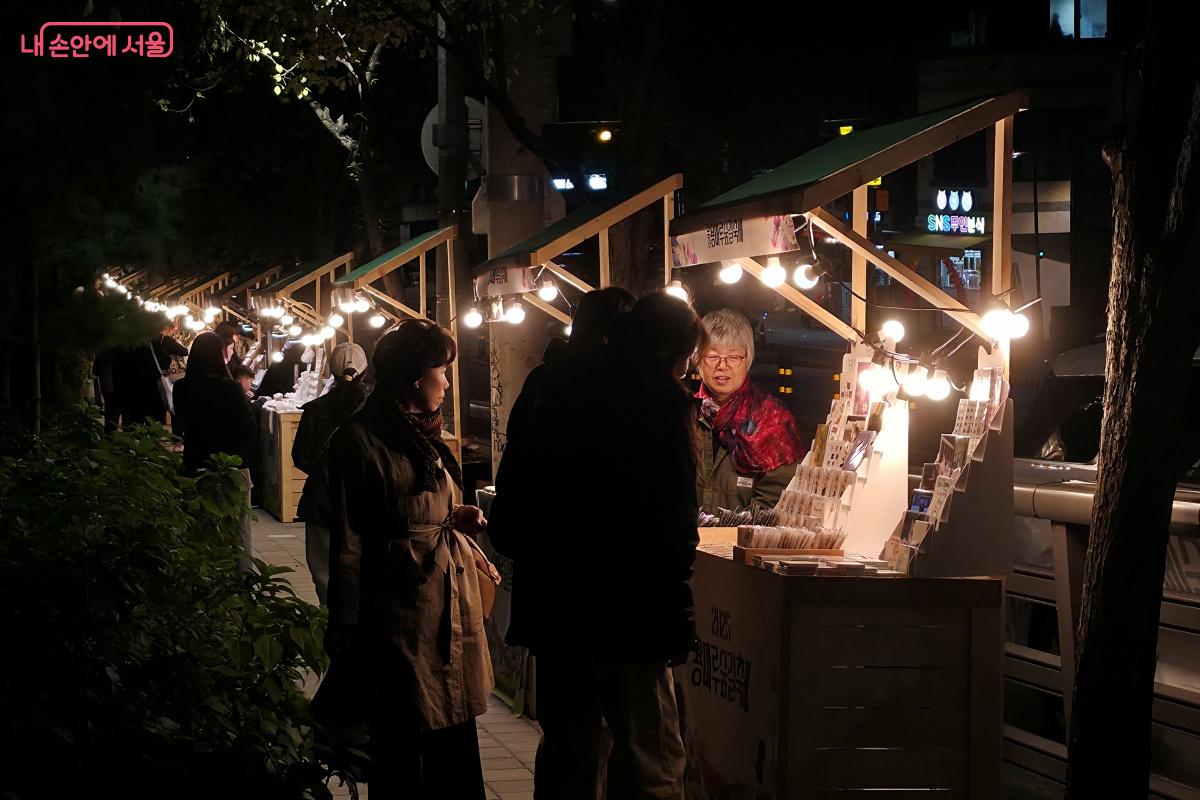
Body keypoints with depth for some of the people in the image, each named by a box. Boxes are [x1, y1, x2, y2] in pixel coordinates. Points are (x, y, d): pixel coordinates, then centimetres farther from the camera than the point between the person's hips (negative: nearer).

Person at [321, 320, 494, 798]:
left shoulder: (426, 436, 16)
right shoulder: (361, 441, -9)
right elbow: (348, 548, -11)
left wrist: (457, 521, 8)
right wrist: (346, 642, -12)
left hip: (451, 611, 8)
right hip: (401, 614, -8)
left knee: (455, 755, 9)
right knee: (400, 758, 0)